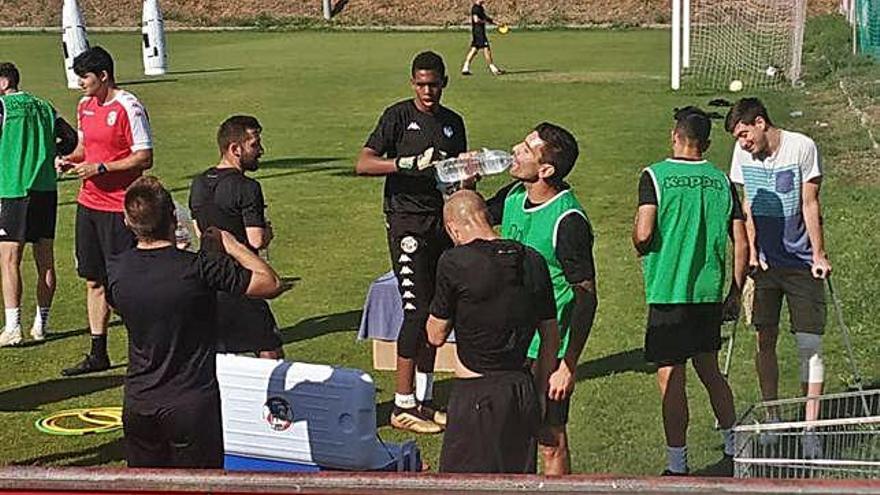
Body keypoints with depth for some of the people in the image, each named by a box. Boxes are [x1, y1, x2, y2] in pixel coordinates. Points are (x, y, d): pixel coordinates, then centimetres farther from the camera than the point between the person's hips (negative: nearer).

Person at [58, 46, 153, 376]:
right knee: (94, 280, 11)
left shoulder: (128, 108, -12)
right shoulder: (85, 106, 12)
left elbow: (144, 158, -14)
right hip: (88, 204, 8)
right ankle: (98, 354, 20)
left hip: (119, 209, -8)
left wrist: (100, 168, -18)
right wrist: (71, 159, 3)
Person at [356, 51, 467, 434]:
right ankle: (402, 406, -5)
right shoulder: (398, 116, -3)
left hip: (442, 223, 6)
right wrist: (409, 163, -25)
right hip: (407, 222, -6)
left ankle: (424, 400, 17)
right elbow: (363, 164, -14)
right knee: (416, 309, -10)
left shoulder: (453, 123, 14)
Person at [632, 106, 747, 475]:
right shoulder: (722, 181, 5)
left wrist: (639, 248, 6)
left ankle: (677, 466, 5)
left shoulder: (655, 176, -8)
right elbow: (741, 244, 4)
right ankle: (734, 449, 25)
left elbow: (643, 234, -18)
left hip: (668, 293, -5)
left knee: (671, 379, 1)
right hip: (709, 292, 5)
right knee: (709, 370, 20)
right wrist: (735, 293, 13)